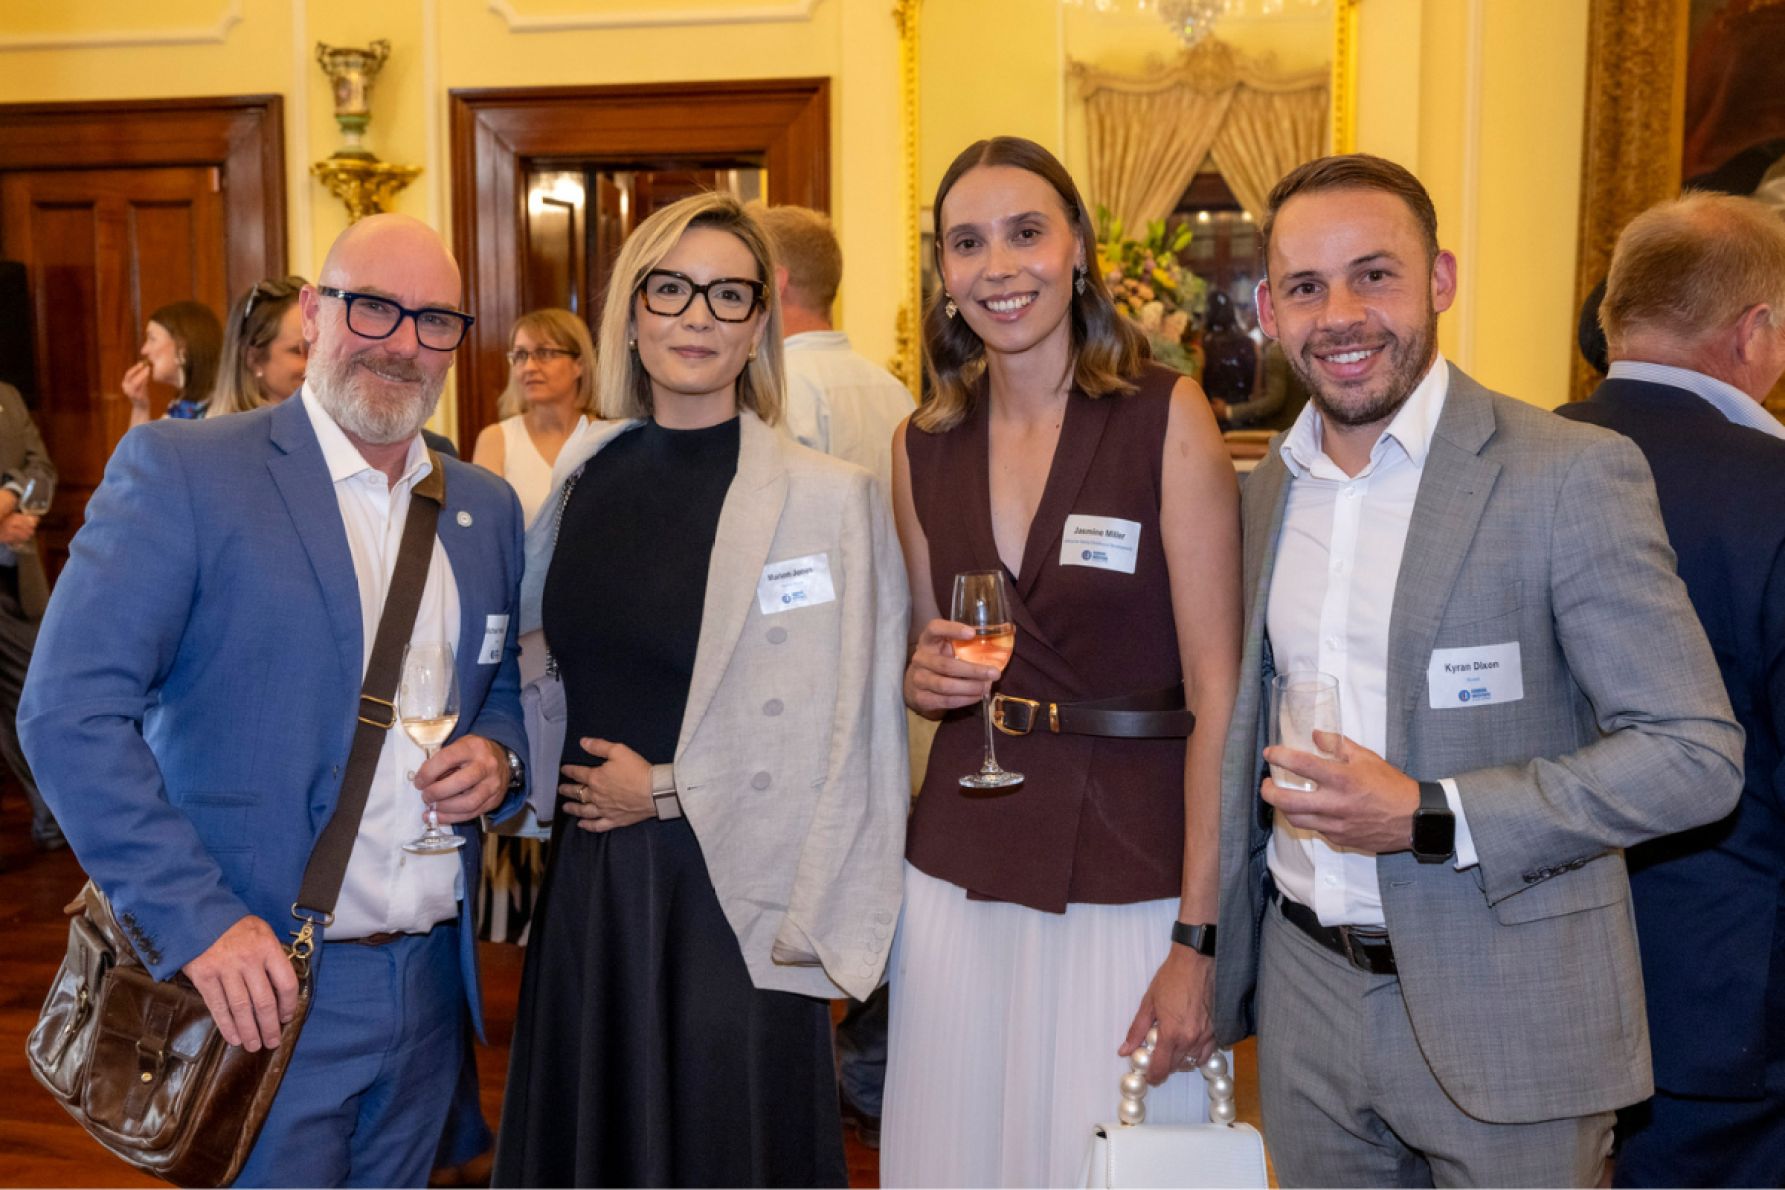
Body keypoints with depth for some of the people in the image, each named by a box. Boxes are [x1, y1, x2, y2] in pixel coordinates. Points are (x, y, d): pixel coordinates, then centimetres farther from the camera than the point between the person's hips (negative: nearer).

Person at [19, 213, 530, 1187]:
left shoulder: (488, 507, 8)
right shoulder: (179, 470, -8)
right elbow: (70, 711, -14)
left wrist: (499, 756, -5)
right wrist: (197, 920, -21)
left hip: (430, 989, 5)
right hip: (261, 986, -5)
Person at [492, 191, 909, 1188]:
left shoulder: (827, 497, -12)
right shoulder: (587, 472, 5)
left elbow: (840, 733, -14)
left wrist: (667, 788, -10)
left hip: (732, 897, -5)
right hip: (586, 884, 5)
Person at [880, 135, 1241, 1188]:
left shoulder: (1168, 418, -8)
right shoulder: (923, 447, 5)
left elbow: (1216, 695, -11)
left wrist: (1200, 940, -15)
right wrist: (927, 680, -7)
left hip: (1130, 874, -4)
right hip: (961, 872, 4)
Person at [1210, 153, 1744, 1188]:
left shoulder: (1575, 474, -13)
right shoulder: (1270, 484, 6)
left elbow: (1699, 754, -14)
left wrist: (1429, 817, -21)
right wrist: (1215, 961, 12)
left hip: (1504, 1016, -5)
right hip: (1306, 995, 5)